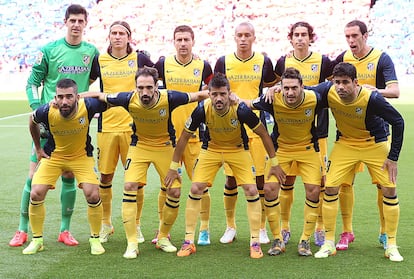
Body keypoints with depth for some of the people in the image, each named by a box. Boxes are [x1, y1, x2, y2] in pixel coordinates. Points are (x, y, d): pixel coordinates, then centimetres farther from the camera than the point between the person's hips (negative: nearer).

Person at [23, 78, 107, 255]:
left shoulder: (88, 107, -30)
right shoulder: (47, 111, -27)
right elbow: (32, 121, 0)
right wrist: (38, 148, 5)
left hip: (82, 156, -1)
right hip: (53, 155, 1)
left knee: (93, 195, -15)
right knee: (36, 194, -11)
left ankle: (95, 239, 9)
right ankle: (37, 240, 10)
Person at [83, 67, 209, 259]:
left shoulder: (168, 98, -26)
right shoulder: (129, 99, -24)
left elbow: (199, 96, -14)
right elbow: (99, 96, -10)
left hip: (165, 146, 0)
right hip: (139, 146, 0)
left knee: (174, 192, -5)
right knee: (130, 186, -16)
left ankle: (163, 238, 19)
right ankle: (132, 243, -8)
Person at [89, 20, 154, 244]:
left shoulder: (140, 59, 3)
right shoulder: (99, 61, 5)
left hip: (133, 125, -1)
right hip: (106, 126, 1)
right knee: (105, 176, 5)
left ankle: (136, 225, 16)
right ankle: (106, 225, 21)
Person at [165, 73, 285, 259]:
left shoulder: (241, 110, -31)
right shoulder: (202, 110, -27)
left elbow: (263, 134, -15)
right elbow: (184, 137, -11)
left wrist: (274, 164, -11)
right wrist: (173, 167, -7)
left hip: (238, 149, -1)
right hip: (211, 148, 1)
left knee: (251, 191, -13)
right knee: (195, 190, -9)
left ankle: (255, 242, 2)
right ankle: (188, 242, 5)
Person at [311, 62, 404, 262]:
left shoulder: (372, 98, -31)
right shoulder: (328, 91, -23)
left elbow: (398, 122, -20)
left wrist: (393, 157, -18)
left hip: (375, 144, -2)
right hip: (345, 143, 2)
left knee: (389, 189, -7)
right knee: (330, 187, -7)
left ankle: (391, 245, 8)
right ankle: (329, 244, 6)